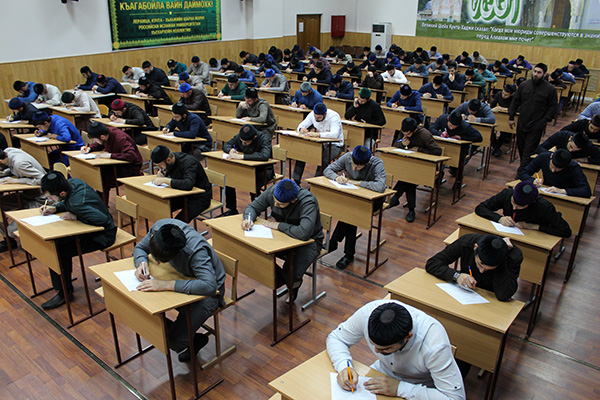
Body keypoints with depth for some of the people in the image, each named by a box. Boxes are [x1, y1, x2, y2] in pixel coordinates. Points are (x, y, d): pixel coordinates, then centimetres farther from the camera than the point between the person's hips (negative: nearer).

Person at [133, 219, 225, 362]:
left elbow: (210, 287, -47)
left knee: (175, 341, -20)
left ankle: (197, 340, 16)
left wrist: (167, 285, -47)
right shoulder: (158, 227, -18)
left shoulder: (197, 251, -37)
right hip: (183, 278, 7)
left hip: (208, 294, -7)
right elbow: (139, 248, 2)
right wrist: (142, 263, -21)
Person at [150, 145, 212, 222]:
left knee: (178, 222, -27)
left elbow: (188, 184, -42)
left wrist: (164, 180, -35)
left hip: (200, 197, -8)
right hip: (183, 194, 8)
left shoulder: (188, 162, -26)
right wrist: (160, 174, -9)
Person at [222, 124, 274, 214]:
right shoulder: (239, 136, -7)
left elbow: (265, 156, -41)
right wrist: (230, 150, -19)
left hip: (264, 169, -5)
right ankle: (232, 209, 2)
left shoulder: (264, 138, -24)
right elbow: (226, 144, 8)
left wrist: (242, 156, -43)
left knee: (254, 185, -34)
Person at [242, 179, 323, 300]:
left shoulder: (308, 202, -32)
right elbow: (253, 207, 2)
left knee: (292, 275, -27)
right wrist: (248, 218, -22)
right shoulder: (272, 191, -15)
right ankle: (279, 279, 11)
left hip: (309, 241, -5)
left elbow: (304, 233, -44)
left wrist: (278, 225, -31)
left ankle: (294, 285, 16)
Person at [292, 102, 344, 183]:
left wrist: (317, 134, -49)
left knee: (324, 159, -34)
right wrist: (301, 129, -25)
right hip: (320, 143, 6)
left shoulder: (334, 116, -24)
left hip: (335, 145, -6)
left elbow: (334, 134, -39)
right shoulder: (312, 114, -6)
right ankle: (296, 181, -5)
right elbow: (301, 125, 2)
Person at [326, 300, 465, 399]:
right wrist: (343, 366, -30)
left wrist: (400, 388, -34)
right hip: (384, 373, 4)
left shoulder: (434, 344, -37)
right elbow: (335, 338, -11)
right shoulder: (368, 313, -27)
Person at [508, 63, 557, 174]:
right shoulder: (524, 85, 5)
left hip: (536, 126, -4)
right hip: (522, 123, 4)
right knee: (521, 147, 13)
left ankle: (522, 173, -6)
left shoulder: (550, 89, -3)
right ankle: (523, 167, 30)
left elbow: (552, 107, 1)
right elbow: (515, 101, 11)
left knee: (529, 150, -6)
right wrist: (511, 117, 7)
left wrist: (544, 121, -9)